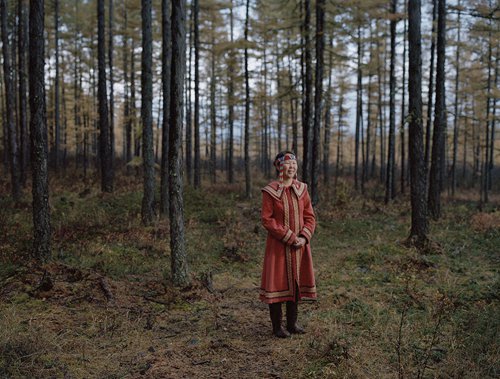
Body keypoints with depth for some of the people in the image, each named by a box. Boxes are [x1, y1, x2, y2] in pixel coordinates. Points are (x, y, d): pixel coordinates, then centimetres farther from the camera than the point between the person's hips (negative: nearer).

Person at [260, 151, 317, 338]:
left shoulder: (301, 189, 4)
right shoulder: (270, 191, -9)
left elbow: (310, 217, 5)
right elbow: (267, 219, -13)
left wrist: (304, 237, -11)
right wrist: (289, 237, -17)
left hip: (300, 244, 5)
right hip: (278, 245, -5)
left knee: (296, 282, 12)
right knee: (278, 282, 2)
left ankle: (292, 323, 26)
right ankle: (277, 326, 15)